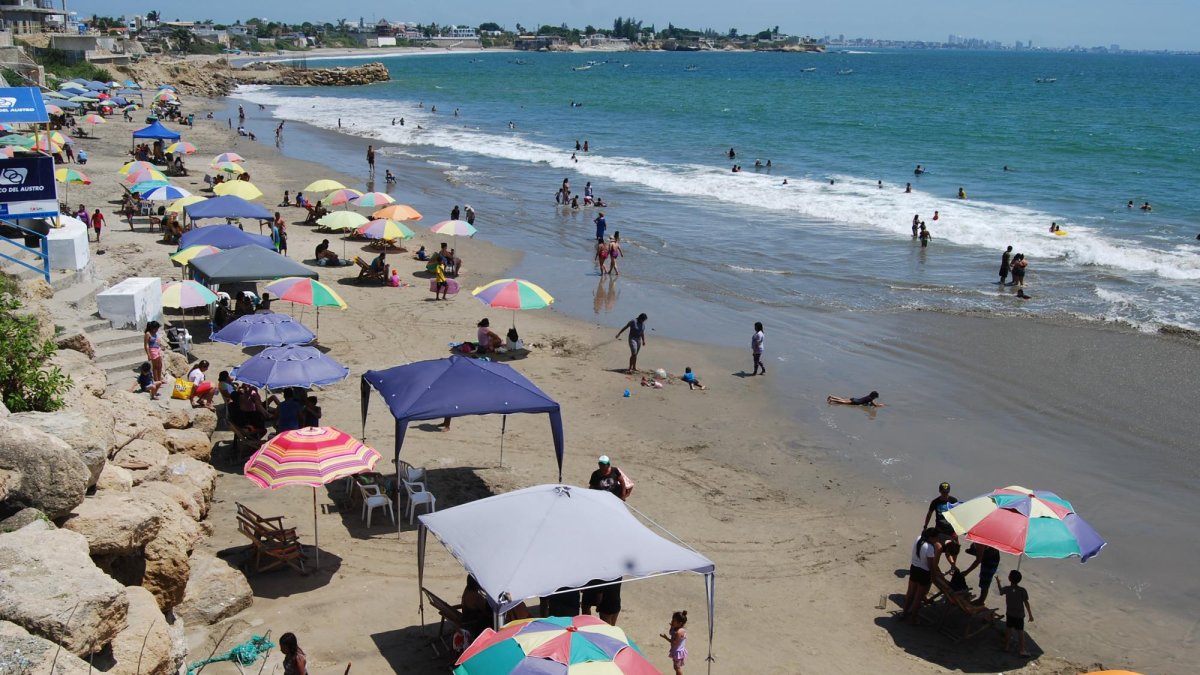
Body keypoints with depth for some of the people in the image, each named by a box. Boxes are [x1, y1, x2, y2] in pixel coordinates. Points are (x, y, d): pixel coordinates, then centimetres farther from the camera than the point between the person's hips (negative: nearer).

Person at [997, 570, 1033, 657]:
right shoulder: (1022, 591, -20)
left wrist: (998, 582, 28)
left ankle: (1006, 646, 29)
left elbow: (1001, 591, 11)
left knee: (1008, 629, 18)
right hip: (1019, 615, -2)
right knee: (1020, 632, 10)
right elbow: (1026, 603, -16)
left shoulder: (1006, 589, -13)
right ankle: (1022, 650, 17)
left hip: (1009, 614, 2)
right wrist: (1030, 615, -7)